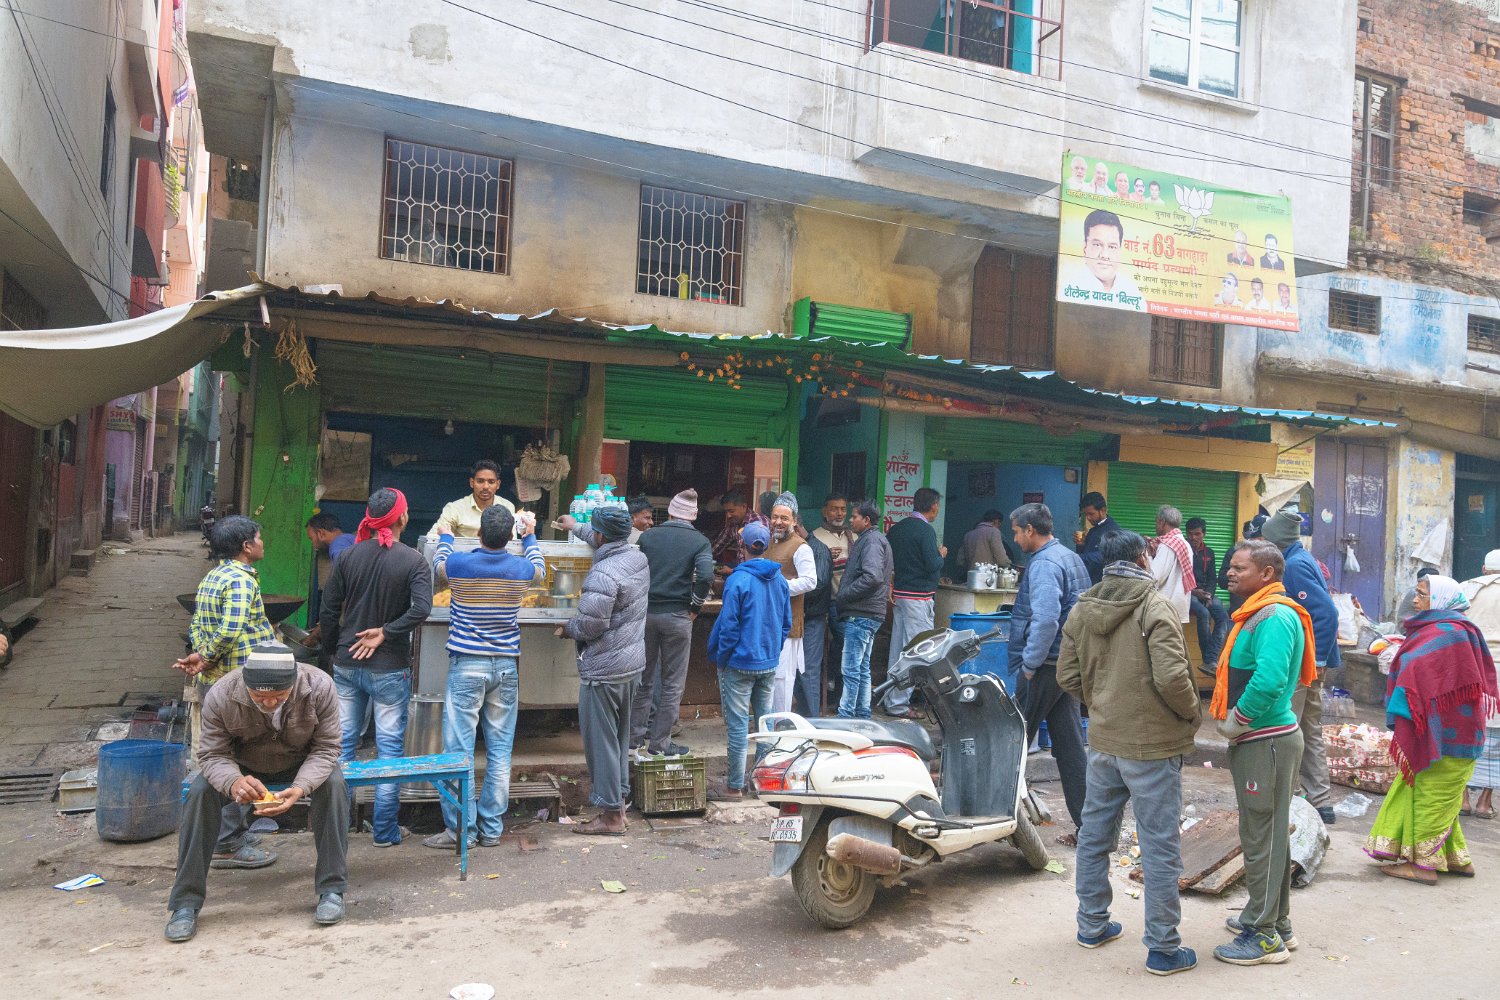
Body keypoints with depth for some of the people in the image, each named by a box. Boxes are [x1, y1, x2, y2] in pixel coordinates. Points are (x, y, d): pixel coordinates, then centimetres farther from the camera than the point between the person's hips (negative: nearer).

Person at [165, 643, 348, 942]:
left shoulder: (320, 687, -31)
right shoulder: (220, 696, -30)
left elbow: (326, 749, -24)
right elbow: (213, 754, -22)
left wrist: (300, 789, -44)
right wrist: (233, 782, -46)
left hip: (302, 767, -1)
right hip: (242, 768, 1)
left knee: (333, 784, -30)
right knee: (200, 792, -25)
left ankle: (332, 891, -18)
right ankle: (186, 903, -13)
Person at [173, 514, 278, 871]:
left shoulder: (211, 578, 14)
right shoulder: (241, 579, -17)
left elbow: (196, 627, 11)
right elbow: (230, 631, -28)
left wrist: (202, 657, -4)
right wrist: (206, 660, -14)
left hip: (212, 682, 10)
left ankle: (233, 831, 30)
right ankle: (227, 845, 7)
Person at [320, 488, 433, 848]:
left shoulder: (348, 557, -1)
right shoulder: (413, 561, -12)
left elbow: (328, 612, 2)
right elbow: (421, 610, -25)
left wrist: (332, 652, 15)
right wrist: (384, 633, -14)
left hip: (347, 665, 4)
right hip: (390, 669, -4)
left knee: (343, 742, 14)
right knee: (389, 747, 6)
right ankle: (385, 831, 11)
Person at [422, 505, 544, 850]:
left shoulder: (460, 564, -9)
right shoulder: (520, 568, -2)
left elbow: (438, 563, 16)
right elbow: (539, 569, 24)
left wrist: (445, 536, 37)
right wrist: (530, 535, 40)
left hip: (466, 666, -3)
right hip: (506, 667, 3)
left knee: (459, 747, 2)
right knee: (500, 751, 7)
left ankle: (461, 829, 3)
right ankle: (491, 828, 13)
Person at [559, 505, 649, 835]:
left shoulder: (602, 575, -24)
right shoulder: (639, 558, 2)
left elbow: (590, 625, -24)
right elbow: (610, 543, 24)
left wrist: (568, 628, -3)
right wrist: (576, 528, 35)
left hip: (603, 671, -9)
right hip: (633, 663, 9)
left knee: (601, 740, 2)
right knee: (620, 736, 19)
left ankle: (610, 815, 9)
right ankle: (620, 799, 30)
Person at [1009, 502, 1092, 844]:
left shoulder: (1043, 564, -16)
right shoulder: (1071, 557, 15)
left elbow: (1045, 619, -28)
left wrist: (1030, 664, -18)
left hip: (1045, 666, -9)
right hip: (1071, 663, 9)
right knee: (1070, 745, 10)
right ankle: (1086, 825, 12)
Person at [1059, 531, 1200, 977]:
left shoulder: (1081, 610, 3)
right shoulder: (1155, 606, -16)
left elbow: (1068, 677, 7)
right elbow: (1172, 677, -22)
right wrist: (1191, 714, -4)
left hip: (1102, 740, 6)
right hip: (1152, 743, -6)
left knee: (1095, 834, 17)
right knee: (1160, 846, 4)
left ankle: (1092, 925, 31)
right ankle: (1163, 948, 14)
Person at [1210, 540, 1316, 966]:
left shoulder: (1276, 617, -19)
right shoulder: (1257, 613, 13)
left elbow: (1269, 682, -31)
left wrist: (1235, 723, -19)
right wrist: (1231, 722, 12)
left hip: (1267, 741, -10)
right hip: (1257, 739, 10)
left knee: (1262, 837, -1)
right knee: (1268, 834, 19)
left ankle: (1265, 937, 10)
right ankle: (1274, 921, 32)